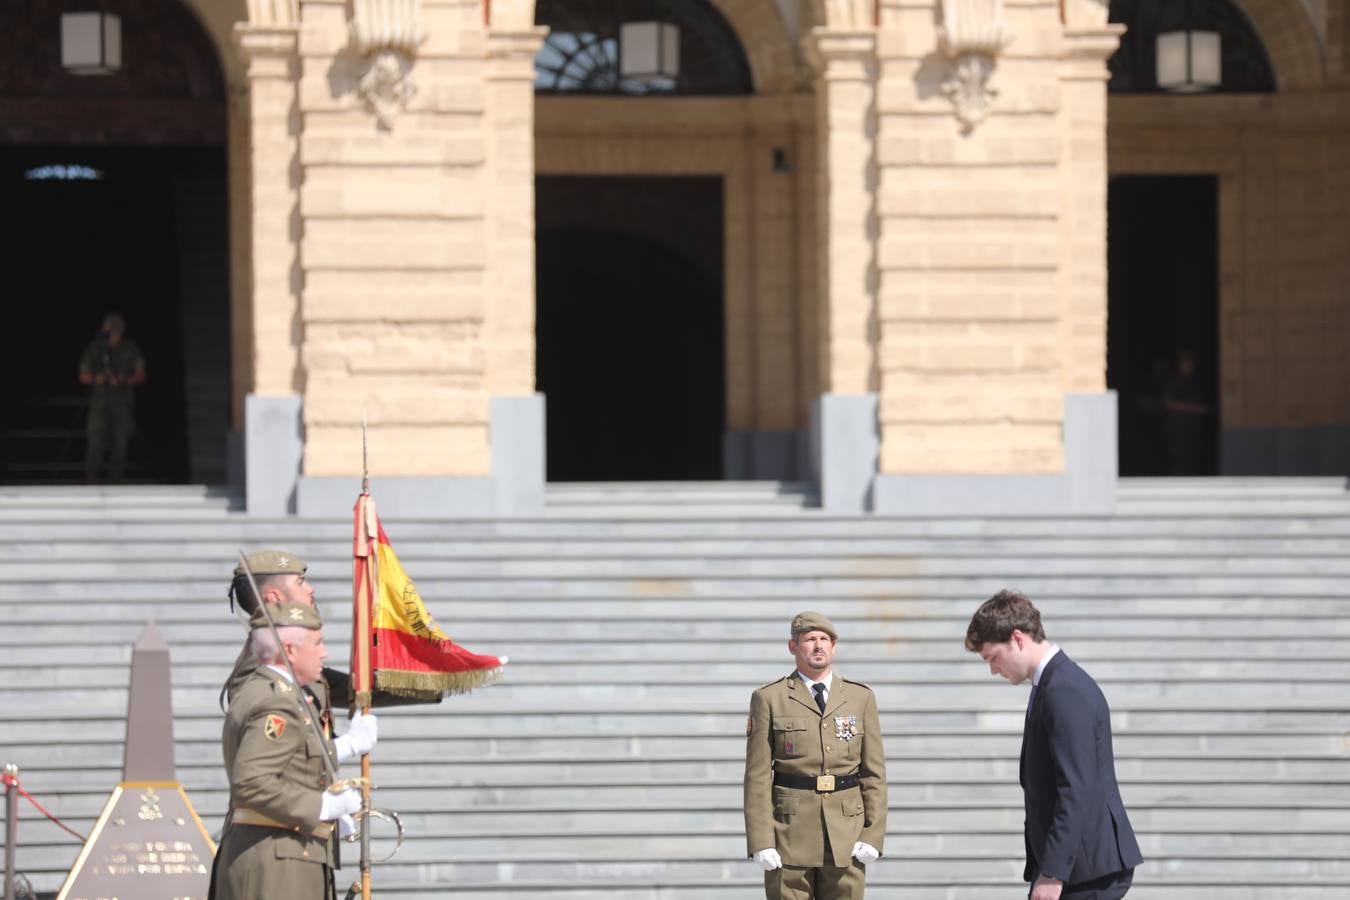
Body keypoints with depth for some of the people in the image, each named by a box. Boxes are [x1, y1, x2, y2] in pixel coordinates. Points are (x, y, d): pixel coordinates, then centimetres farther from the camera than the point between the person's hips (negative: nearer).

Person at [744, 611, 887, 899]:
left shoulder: (860, 697, 8)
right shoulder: (769, 699, 2)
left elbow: (874, 771, 7)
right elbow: (758, 775, -1)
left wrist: (873, 836, -3)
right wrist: (761, 843, -9)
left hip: (845, 837, 2)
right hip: (790, 831, -2)